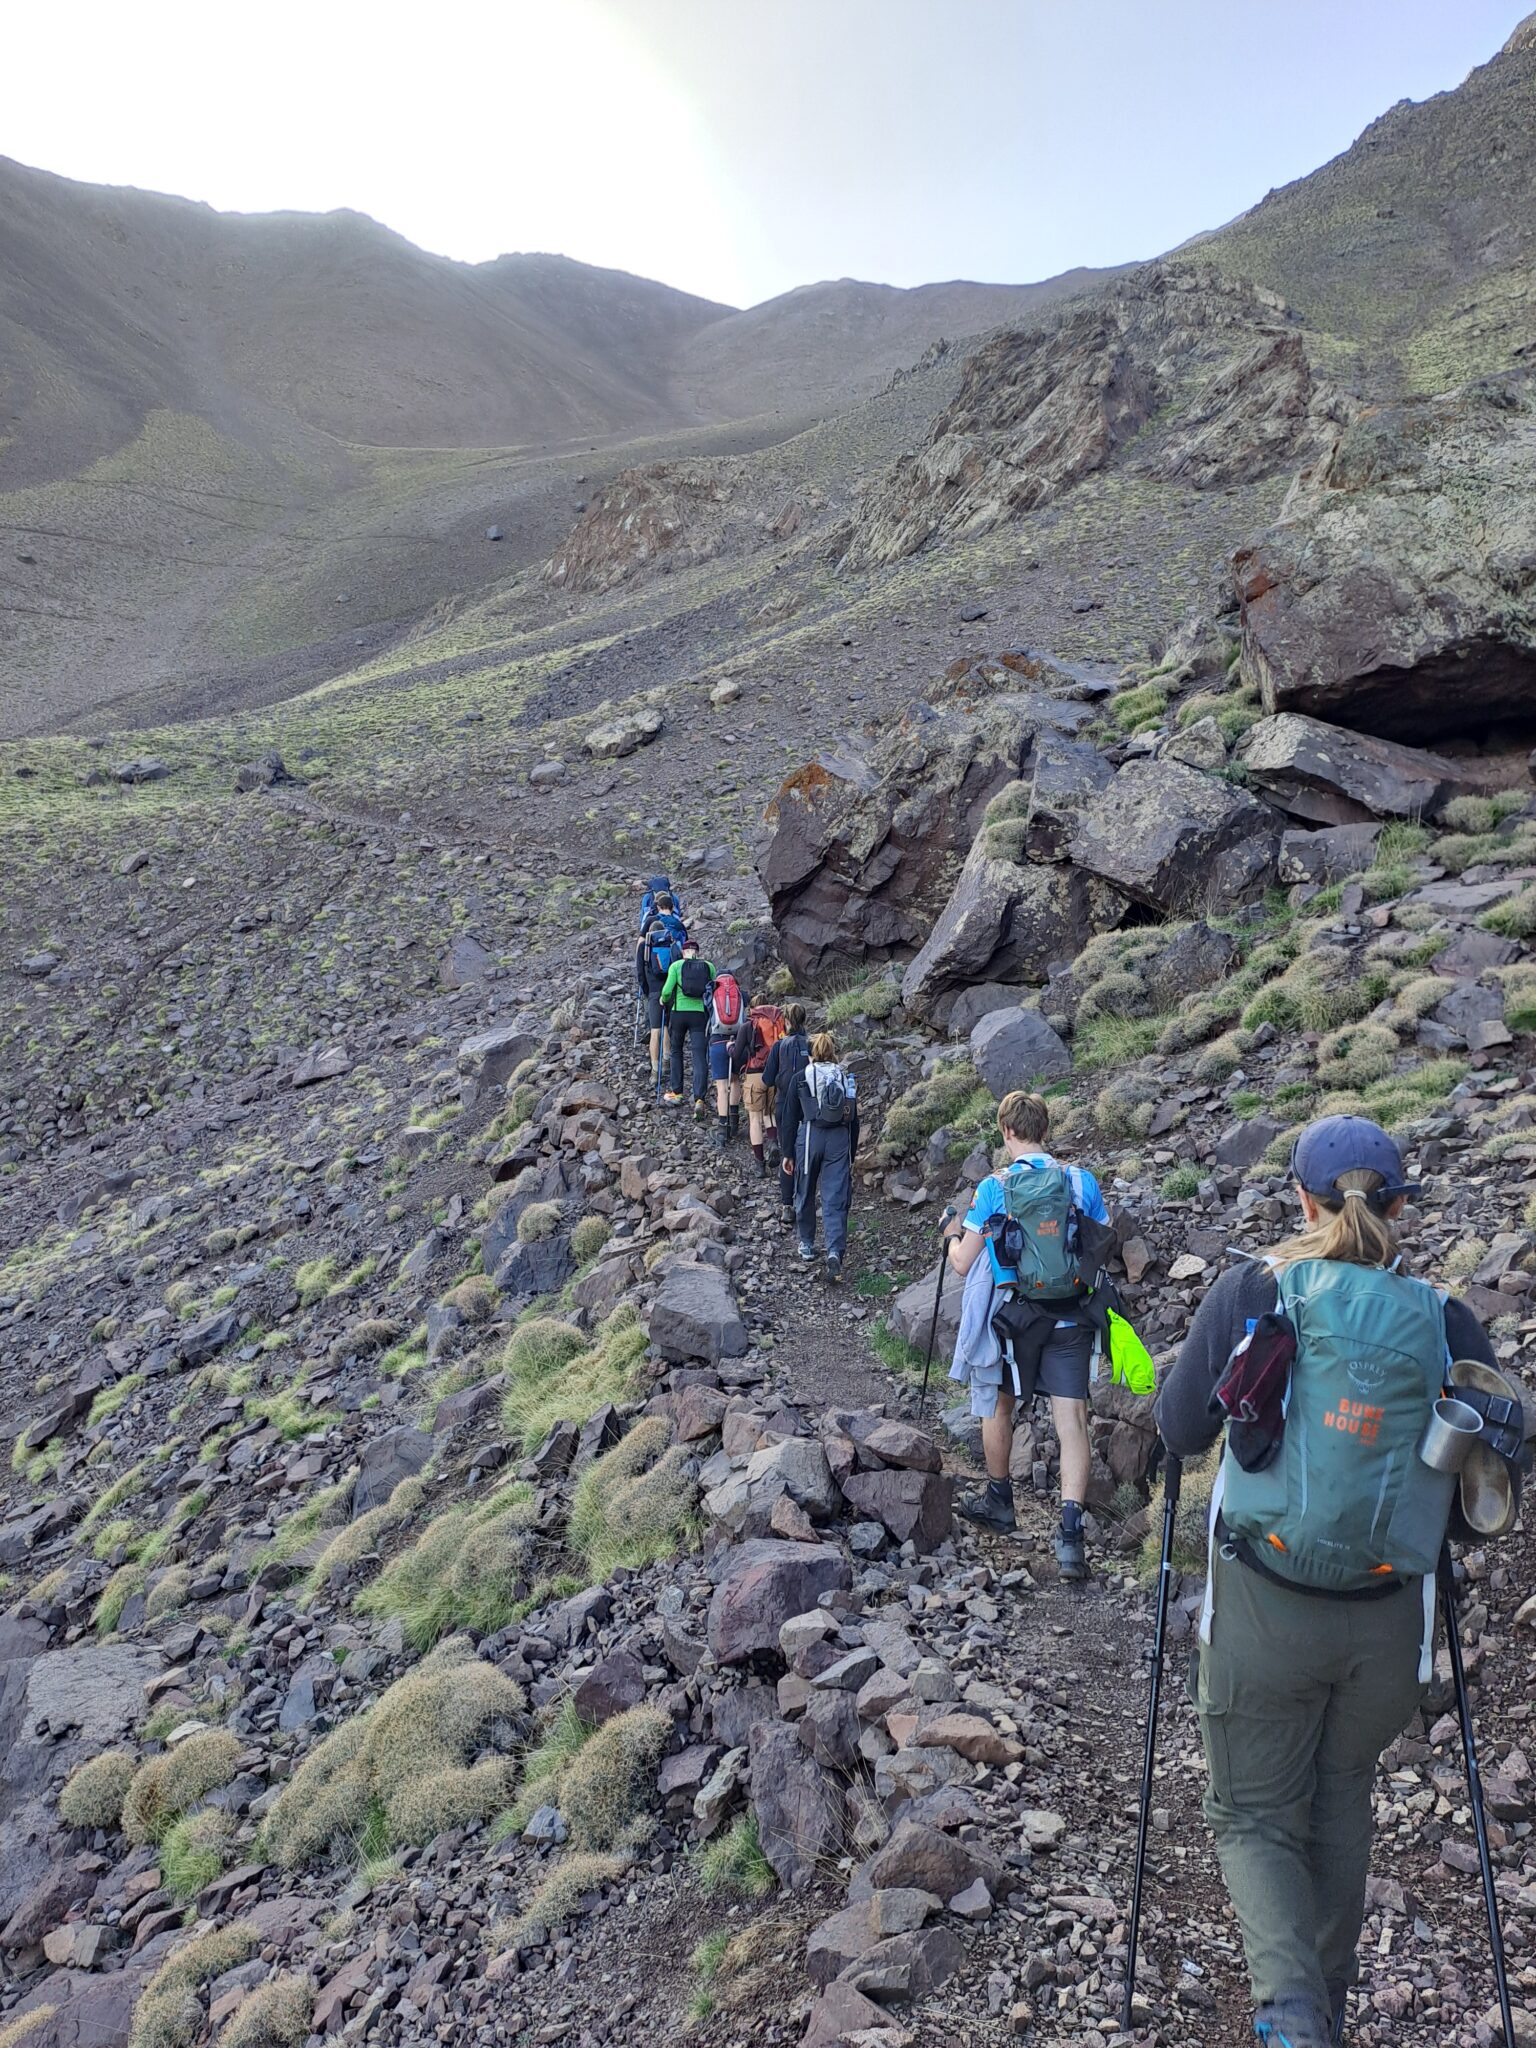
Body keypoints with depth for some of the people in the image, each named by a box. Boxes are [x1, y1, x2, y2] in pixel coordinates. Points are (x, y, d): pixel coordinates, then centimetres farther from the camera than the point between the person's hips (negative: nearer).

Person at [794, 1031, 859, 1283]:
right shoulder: (847, 1079, 9)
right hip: (840, 1139, 1)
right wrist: (852, 1156, 18)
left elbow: (791, 1117, 1)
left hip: (811, 1136, -1)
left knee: (806, 1194, 18)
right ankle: (835, 1252, -19)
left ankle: (807, 1245, 31)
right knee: (836, 1200, -1)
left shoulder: (802, 1077, 1)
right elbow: (854, 1120, 11)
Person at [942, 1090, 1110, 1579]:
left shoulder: (994, 1188, -11)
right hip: (1069, 1319, 2)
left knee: (998, 1407, 20)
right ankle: (1070, 1529, -12)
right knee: (1071, 1418, -1)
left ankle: (999, 1500, 37)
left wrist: (953, 1235, 13)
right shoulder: (1081, 1181, -2)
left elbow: (963, 1263, -8)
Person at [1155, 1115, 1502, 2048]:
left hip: (1262, 1610, -2)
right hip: (1388, 1619, 2)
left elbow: (1178, 1430, -4)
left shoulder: (1251, 1292, -11)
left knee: (1256, 1815, 15)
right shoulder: (1445, 1320, -7)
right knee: (1343, 1800, 26)